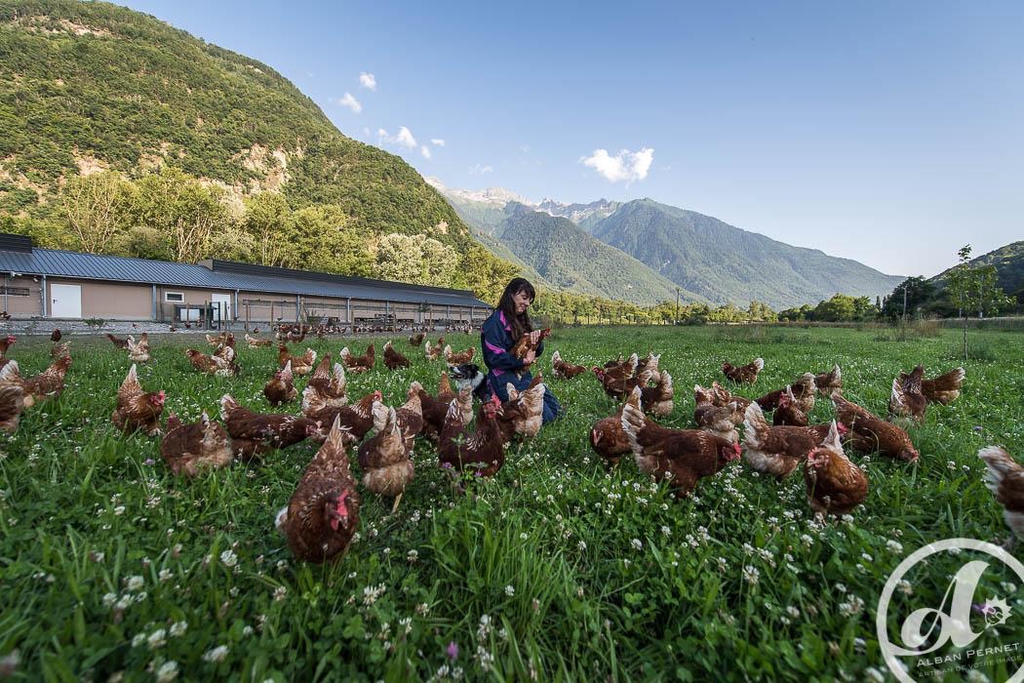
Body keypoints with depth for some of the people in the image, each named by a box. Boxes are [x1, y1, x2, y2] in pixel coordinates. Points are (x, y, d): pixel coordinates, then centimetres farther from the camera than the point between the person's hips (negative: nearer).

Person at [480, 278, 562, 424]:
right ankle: (500, 405, 1)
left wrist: (537, 340, -8)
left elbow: (536, 352, 13)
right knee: (545, 416, -12)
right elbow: (495, 357, -21)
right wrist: (523, 360, -18)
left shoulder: (521, 320, 13)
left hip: (524, 376, 9)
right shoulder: (496, 322, -13)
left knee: (556, 410, 7)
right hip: (505, 379, -9)